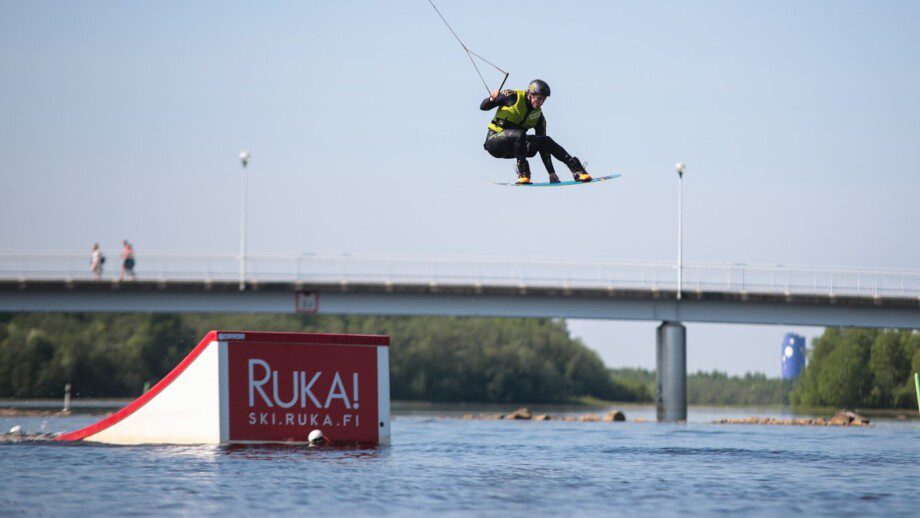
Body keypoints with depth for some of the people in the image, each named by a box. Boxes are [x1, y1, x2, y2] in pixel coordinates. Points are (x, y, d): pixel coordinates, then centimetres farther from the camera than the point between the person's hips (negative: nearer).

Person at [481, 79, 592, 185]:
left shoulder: (538, 116, 2)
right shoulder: (512, 97, -11)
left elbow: (544, 147, 1)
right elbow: (483, 107, -6)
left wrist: (551, 173, -5)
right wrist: (492, 99, -30)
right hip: (494, 140, -5)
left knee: (546, 141, -16)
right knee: (520, 134, -37)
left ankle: (577, 170, -14)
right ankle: (522, 174, -28)